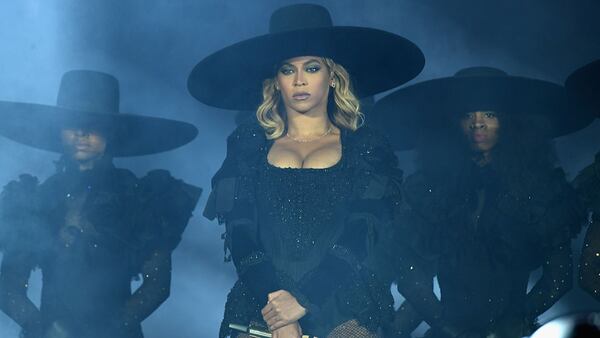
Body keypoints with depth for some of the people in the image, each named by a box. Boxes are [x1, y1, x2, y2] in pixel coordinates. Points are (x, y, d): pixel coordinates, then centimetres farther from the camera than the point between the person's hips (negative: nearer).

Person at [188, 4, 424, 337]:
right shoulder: (249, 143, 13)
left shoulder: (366, 146, 9)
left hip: (345, 311, -1)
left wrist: (303, 300, -14)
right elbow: (240, 235, 3)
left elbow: (362, 236, -2)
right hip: (260, 308, 1)